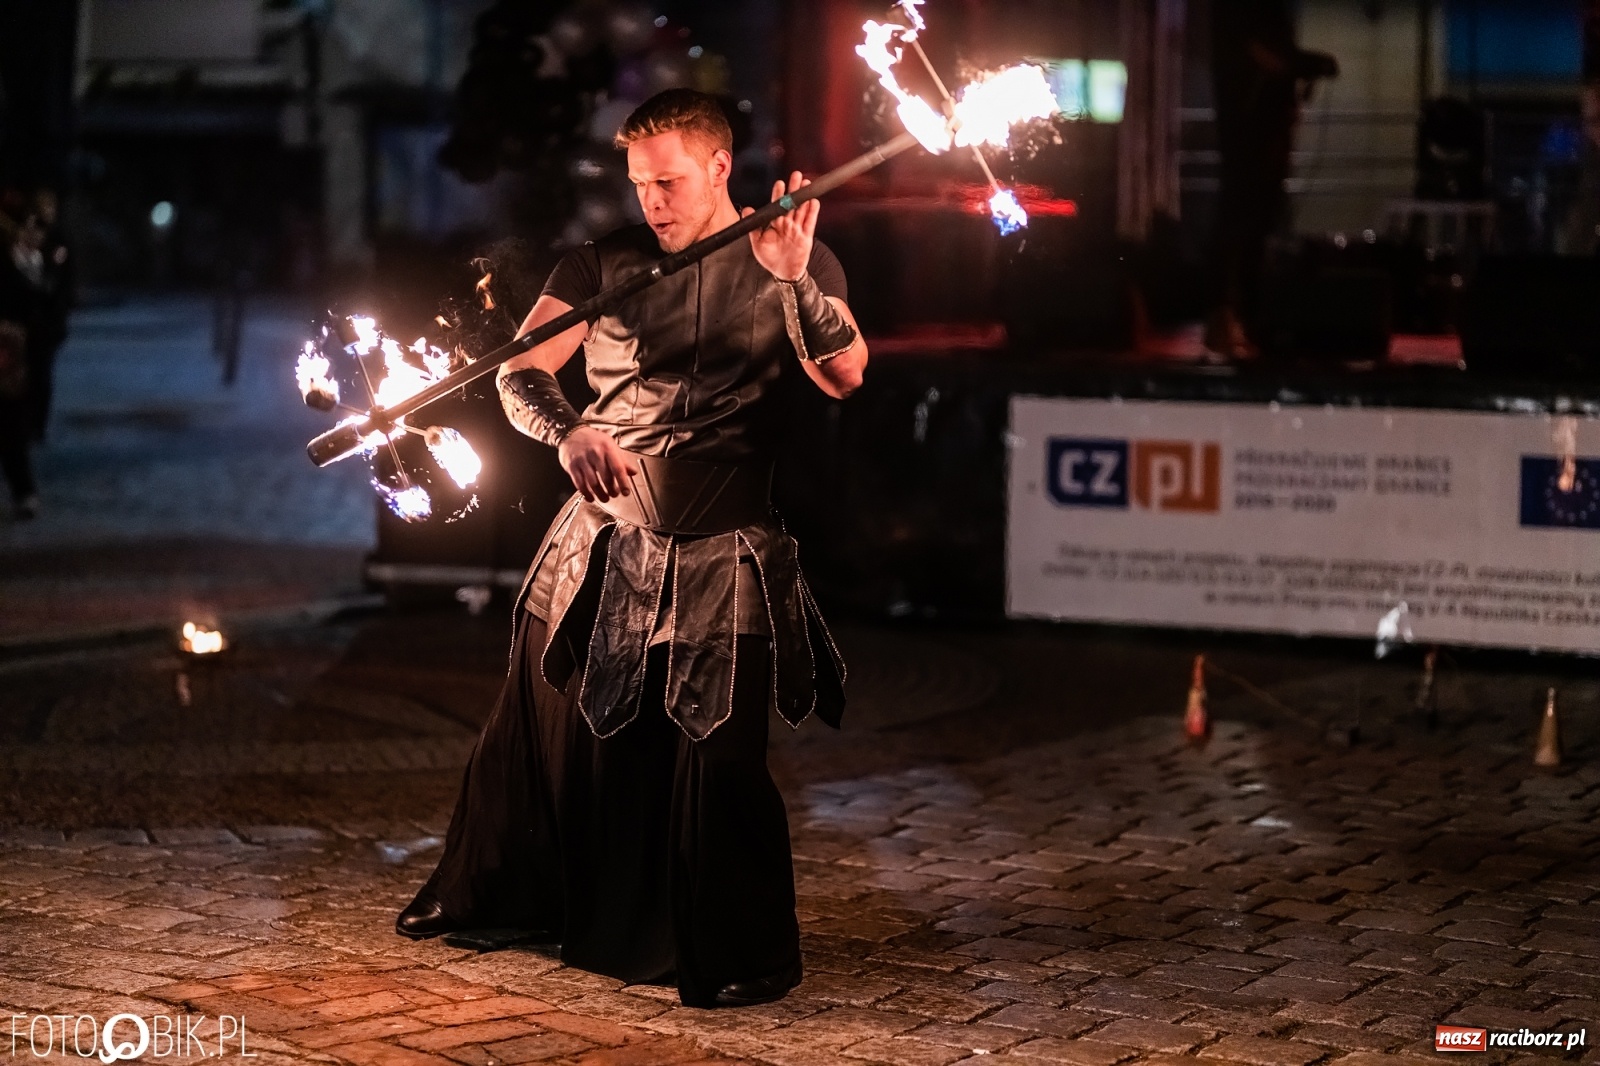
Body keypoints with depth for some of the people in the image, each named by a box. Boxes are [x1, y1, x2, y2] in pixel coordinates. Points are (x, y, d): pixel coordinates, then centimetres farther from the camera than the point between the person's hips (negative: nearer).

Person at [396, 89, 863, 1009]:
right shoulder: (604, 265, 1)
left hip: (724, 556, -2)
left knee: (719, 756, -9)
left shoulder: (795, 264, -1)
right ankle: (483, 894, 36)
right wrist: (567, 431, -31)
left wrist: (794, 280, -33)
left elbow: (845, 375, -17)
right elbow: (520, 372, -10)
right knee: (547, 726, 14)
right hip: (605, 543, 3)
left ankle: (746, 957, 8)